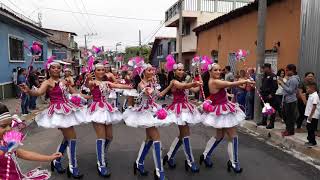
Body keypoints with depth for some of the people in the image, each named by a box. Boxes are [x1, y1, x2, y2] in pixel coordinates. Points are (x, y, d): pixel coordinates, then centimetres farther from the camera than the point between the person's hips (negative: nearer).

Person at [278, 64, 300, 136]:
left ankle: (290, 131, 10)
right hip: (286, 100, 10)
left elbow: (290, 91, -20)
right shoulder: (290, 78, 13)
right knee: (285, 116, 18)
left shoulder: (294, 79, -16)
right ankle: (288, 129, 30)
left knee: (290, 116, -1)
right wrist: (283, 82, 5)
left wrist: (282, 84, -18)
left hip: (291, 101, -10)